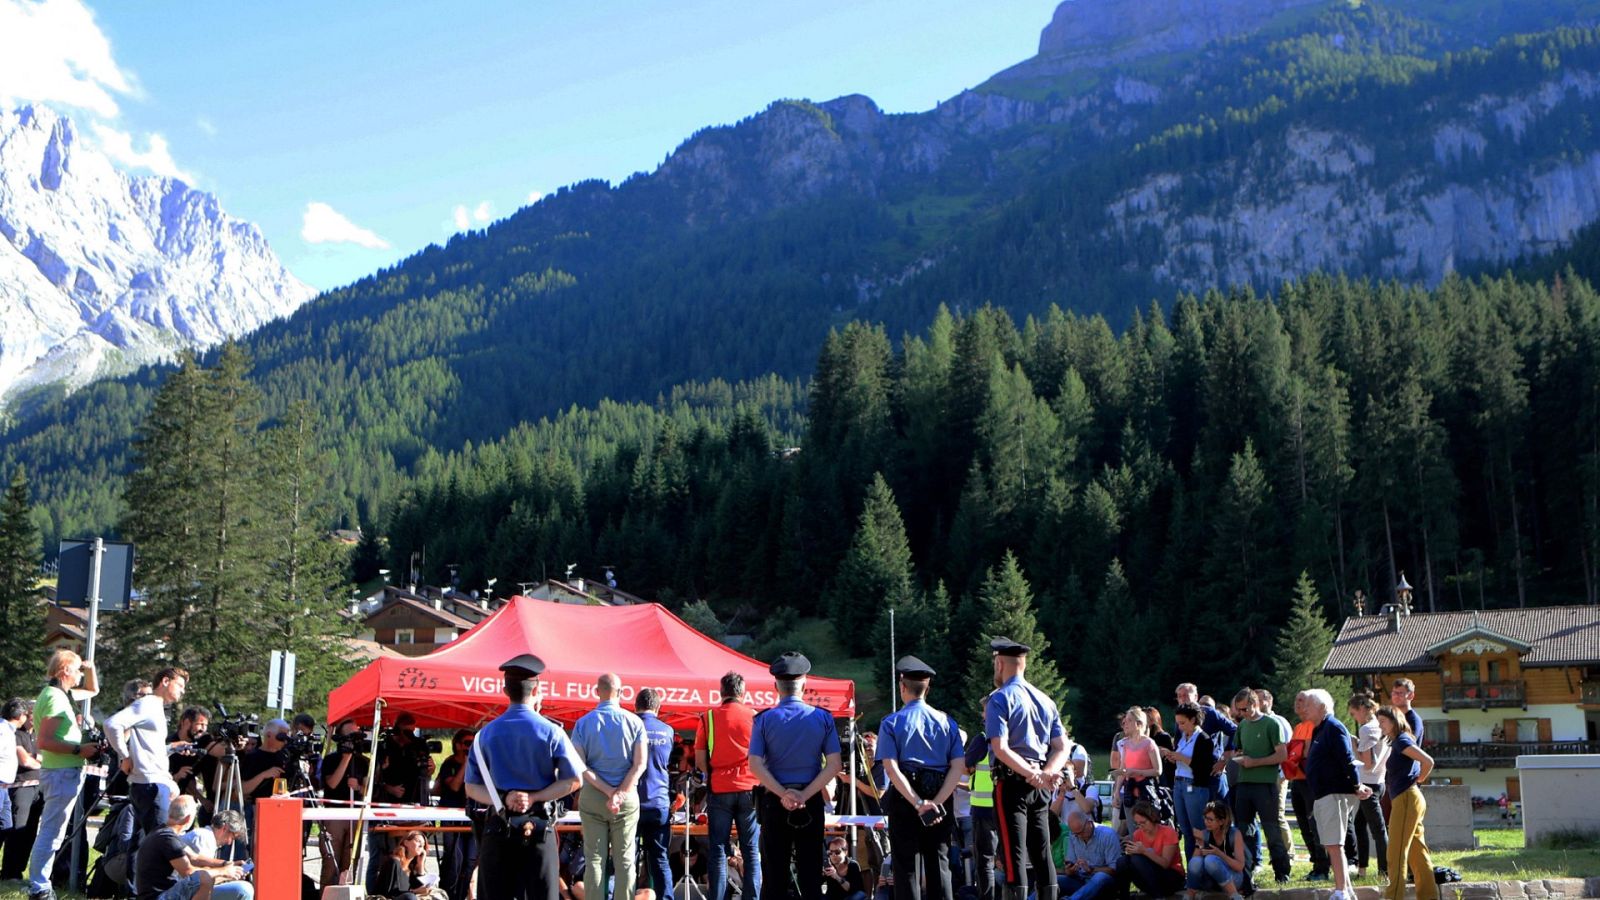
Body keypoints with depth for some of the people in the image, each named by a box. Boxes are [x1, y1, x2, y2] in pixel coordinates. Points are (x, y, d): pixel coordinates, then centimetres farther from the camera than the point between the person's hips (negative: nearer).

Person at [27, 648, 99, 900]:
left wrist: (91, 669, 13)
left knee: (51, 833, 16)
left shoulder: (60, 694, 14)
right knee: (51, 834, -8)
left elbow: (93, 691, 30)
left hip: (62, 772, 11)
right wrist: (79, 749, -19)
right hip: (63, 773, -11)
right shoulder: (55, 697, -17)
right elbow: (45, 742, -24)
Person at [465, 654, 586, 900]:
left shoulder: (486, 734, 3)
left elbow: (472, 787, 1)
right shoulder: (551, 732, -4)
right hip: (538, 827, -2)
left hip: (498, 827, 2)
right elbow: (574, 780, -7)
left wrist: (502, 799, -10)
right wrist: (534, 797, -8)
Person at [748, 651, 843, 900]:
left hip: (774, 802, -1)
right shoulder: (823, 718, -1)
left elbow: (755, 765, -12)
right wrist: (804, 795, -11)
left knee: (774, 874, 5)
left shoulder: (764, 720, -4)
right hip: (811, 804, 1)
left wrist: (783, 794, -13)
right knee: (811, 873, 6)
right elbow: (834, 765, -7)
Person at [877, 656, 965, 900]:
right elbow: (959, 765, -4)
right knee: (939, 864, 8)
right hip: (940, 797, 3)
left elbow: (891, 768, -14)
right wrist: (936, 801, -12)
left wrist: (918, 803, -18)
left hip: (904, 798, -3)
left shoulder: (892, 722, -2)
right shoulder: (946, 722, 6)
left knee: (907, 866, 2)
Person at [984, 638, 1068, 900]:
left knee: (1014, 854, -6)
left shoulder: (1000, 699, -7)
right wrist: (1046, 774, -7)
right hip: (1039, 788, 6)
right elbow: (1062, 748, 8)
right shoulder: (1045, 700, 14)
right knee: (1042, 853, 10)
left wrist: (1033, 776, -20)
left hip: (1012, 783, -6)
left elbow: (1001, 749, -19)